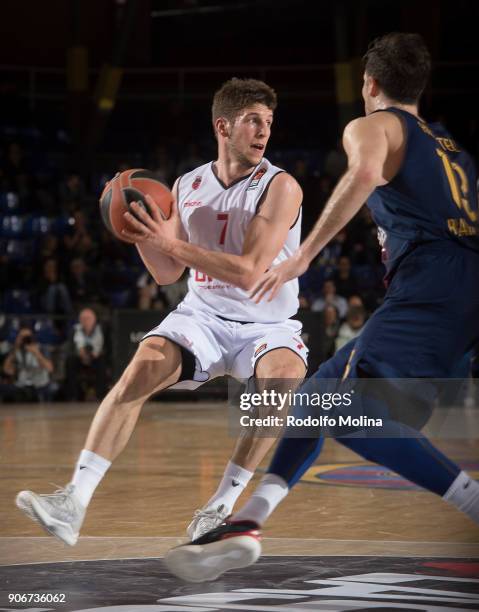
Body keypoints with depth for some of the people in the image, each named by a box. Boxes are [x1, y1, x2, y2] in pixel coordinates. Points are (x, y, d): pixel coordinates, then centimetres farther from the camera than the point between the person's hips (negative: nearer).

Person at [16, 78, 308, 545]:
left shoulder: (280, 187, -12)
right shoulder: (187, 187, 4)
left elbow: (249, 273, -23)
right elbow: (167, 275, 11)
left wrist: (172, 243, -24)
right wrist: (140, 232, -8)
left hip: (267, 326, -3)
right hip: (203, 316, 3)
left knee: (283, 378, -35)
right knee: (142, 367, -25)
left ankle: (222, 505, -20)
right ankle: (74, 502, -31)